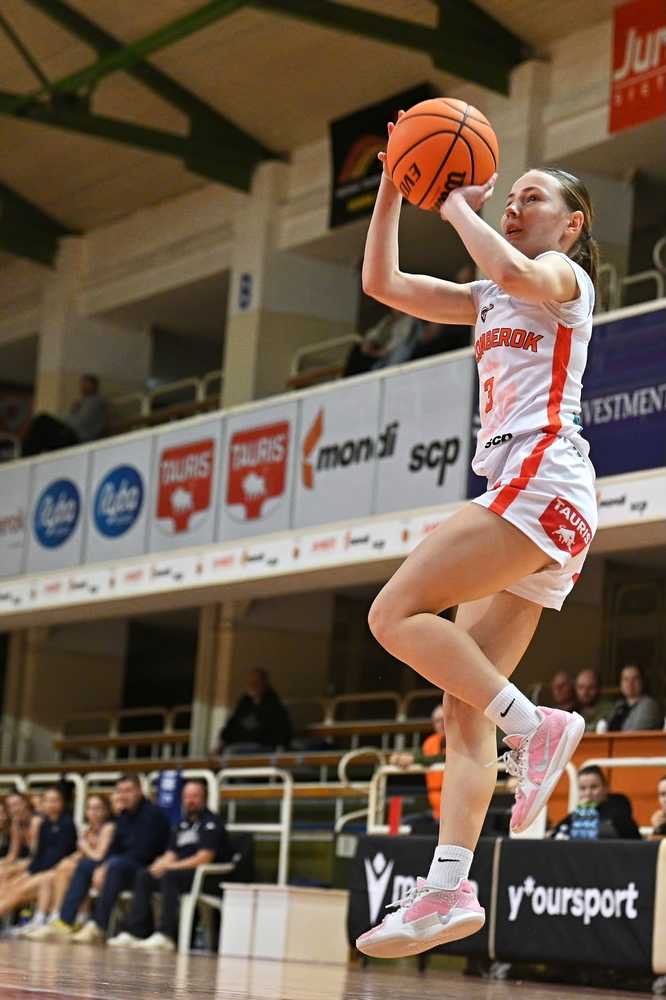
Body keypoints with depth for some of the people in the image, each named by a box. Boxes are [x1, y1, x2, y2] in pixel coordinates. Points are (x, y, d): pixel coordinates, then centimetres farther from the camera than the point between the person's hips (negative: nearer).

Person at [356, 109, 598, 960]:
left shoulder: (564, 275, 4)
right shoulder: (488, 303, 27)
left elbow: (513, 271, -21)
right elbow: (382, 283, 25)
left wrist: (458, 208, -5)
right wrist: (393, 189, 17)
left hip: (541, 483, -9)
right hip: (520, 505, 9)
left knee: (396, 614, -20)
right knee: (465, 710, -2)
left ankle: (536, 727, -19)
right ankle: (447, 891, -9)